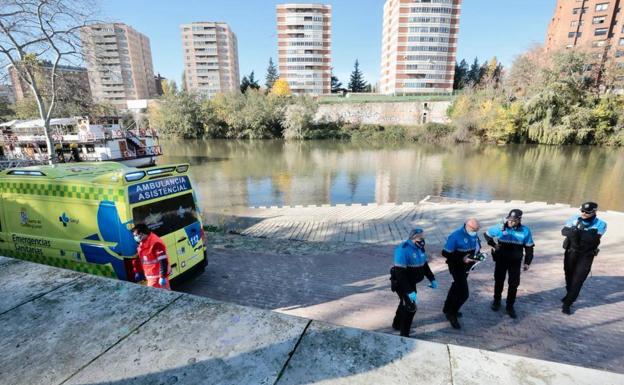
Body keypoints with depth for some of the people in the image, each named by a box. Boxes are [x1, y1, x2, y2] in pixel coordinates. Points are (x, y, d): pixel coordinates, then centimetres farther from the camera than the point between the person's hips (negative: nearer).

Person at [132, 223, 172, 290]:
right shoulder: (142, 243, 9)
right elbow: (138, 260, 22)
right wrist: (138, 272, 23)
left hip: (158, 276, -9)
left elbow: (163, 261, -26)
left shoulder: (155, 243, -24)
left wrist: (163, 276, -26)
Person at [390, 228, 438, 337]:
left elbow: (424, 265, 16)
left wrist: (432, 279, 9)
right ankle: (404, 334, 10)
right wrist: (410, 291, -32)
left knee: (405, 303, 24)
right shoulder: (403, 250, -29)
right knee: (411, 307, -9)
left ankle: (397, 324, 48)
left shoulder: (420, 248, 0)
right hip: (401, 283, -9)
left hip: (411, 283, 9)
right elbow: (400, 274, -31)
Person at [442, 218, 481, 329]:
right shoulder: (456, 236, -27)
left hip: (466, 266, 8)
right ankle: (451, 314, 12)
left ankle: (448, 309, 42)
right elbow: (445, 253, -25)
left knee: (457, 287, 22)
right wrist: (462, 259, -29)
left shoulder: (474, 235, -4)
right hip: (457, 266, -8)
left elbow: (476, 247, 14)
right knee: (463, 293, -8)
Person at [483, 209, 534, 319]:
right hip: (501, 259, 0)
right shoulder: (500, 228, -12)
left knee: (514, 284, 6)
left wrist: (527, 262, 0)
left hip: (515, 261, 1)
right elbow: (487, 234, 3)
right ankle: (496, 301, 32)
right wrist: (494, 244, -10)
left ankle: (510, 306, 22)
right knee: (499, 281, 12)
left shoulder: (525, 231, -10)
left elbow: (529, 247, 1)